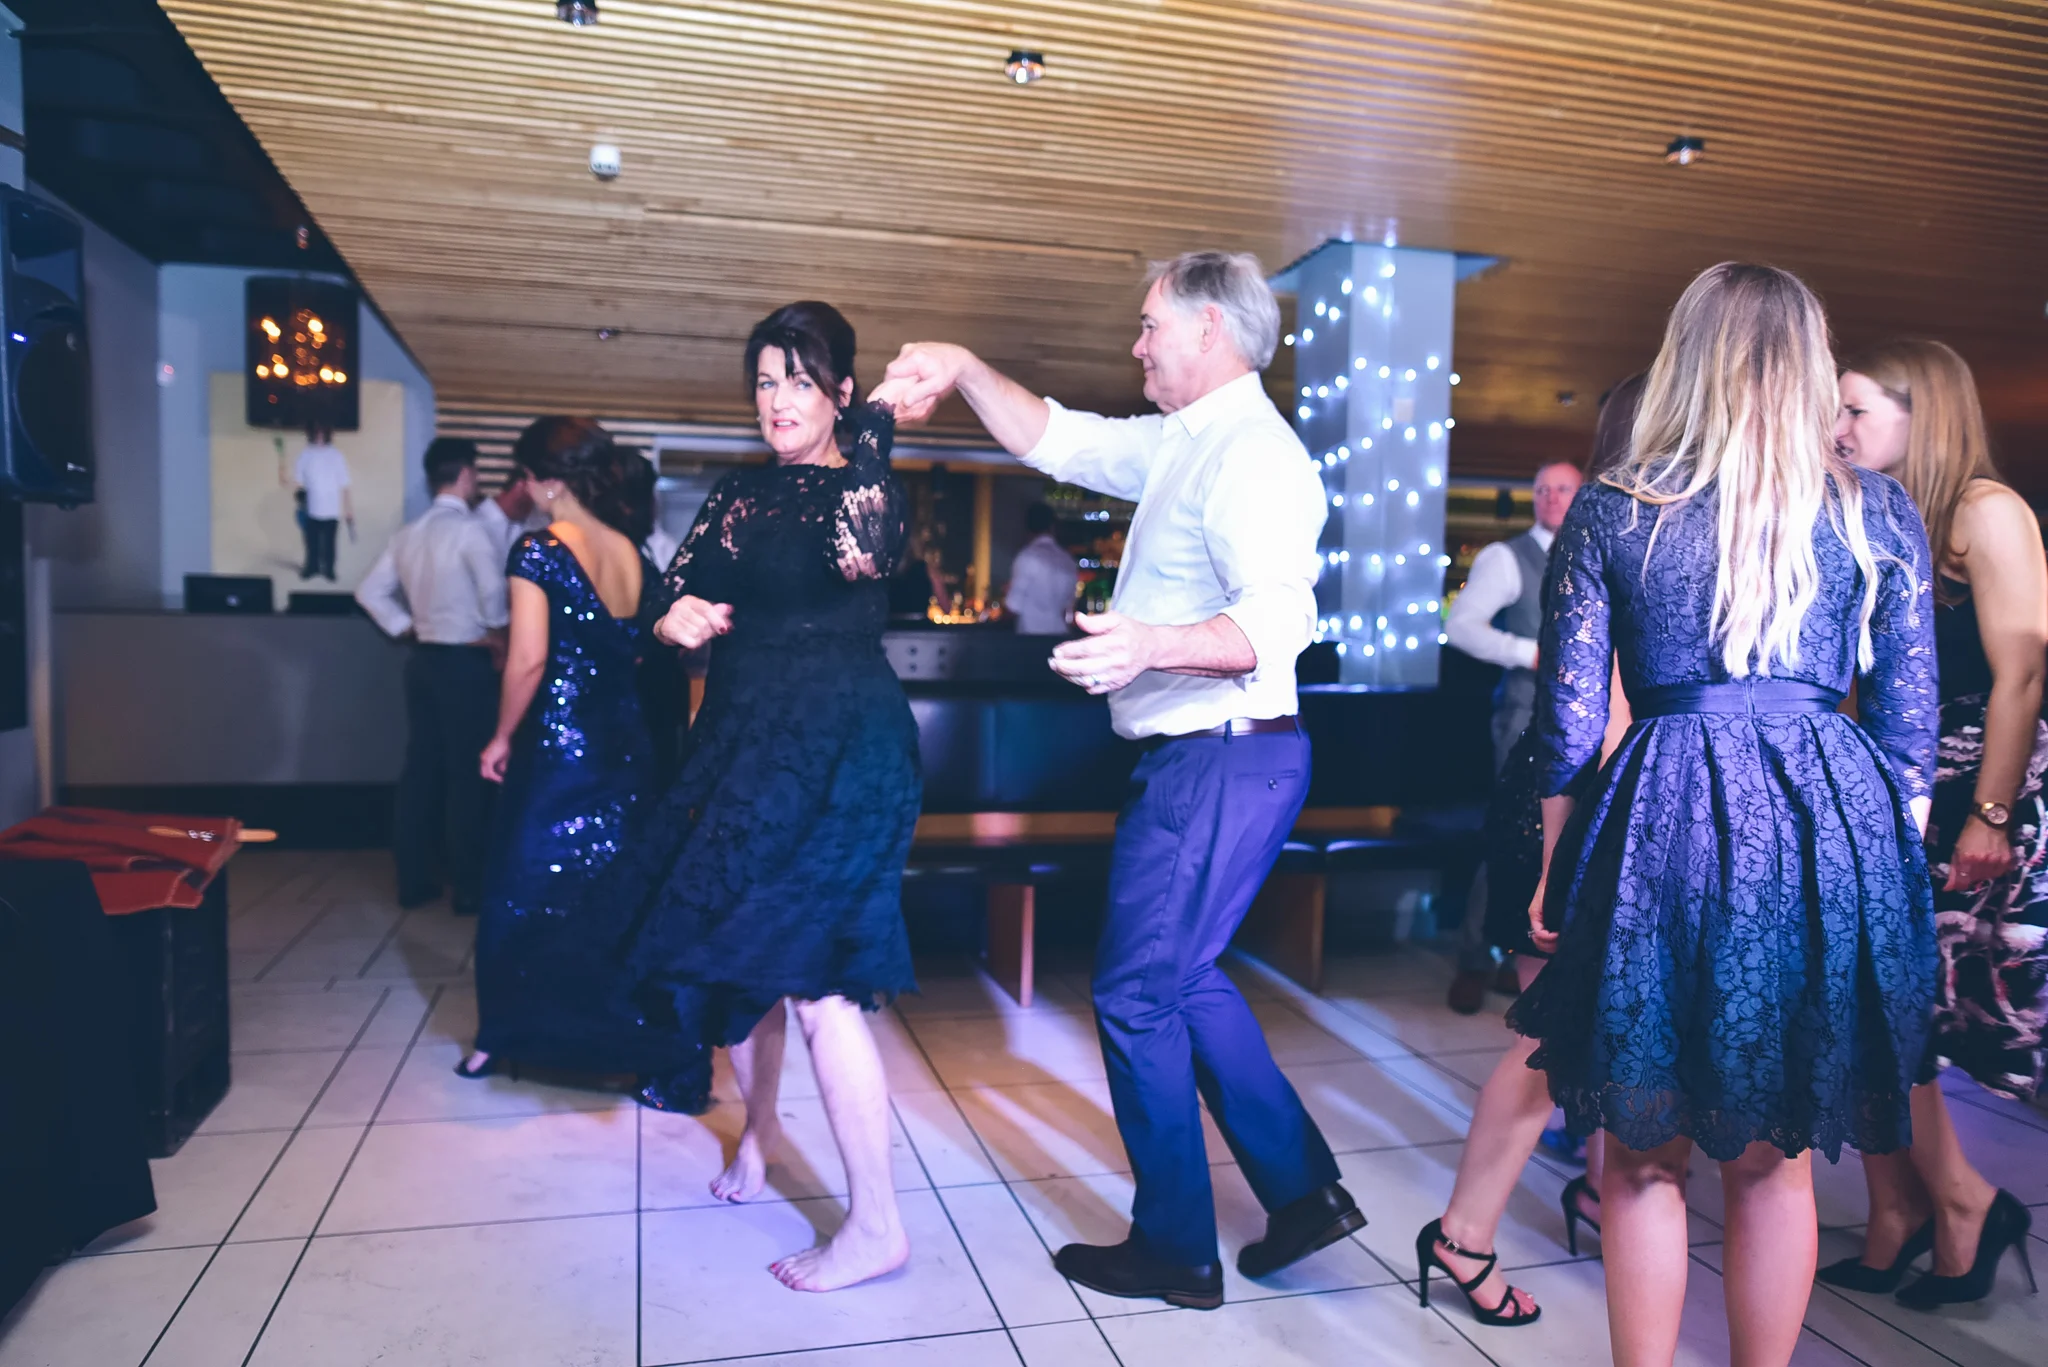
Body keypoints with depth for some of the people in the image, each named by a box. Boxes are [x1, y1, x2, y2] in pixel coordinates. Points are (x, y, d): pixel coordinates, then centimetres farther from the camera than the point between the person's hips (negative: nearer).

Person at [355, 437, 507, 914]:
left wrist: (406, 628, 12)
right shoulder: (467, 529, -14)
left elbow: (370, 592, 13)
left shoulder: (409, 533, 10)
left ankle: (413, 880, 18)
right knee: (467, 773, -1)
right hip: (464, 663, -7)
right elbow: (495, 588, -28)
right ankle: (466, 888, 5)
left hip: (423, 659, 8)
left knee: (421, 768, 12)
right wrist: (497, 633, -11)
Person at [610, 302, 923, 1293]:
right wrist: (680, 616, -12)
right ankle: (759, 1125, 42)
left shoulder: (868, 482, -3)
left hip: (836, 745, -7)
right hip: (740, 737, 7)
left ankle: (877, 1225, -4)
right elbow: (677, 588, 10)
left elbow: (862, 555, -26)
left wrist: (873, 430, -26)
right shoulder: (738, 496, 15)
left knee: (807, 967, -13)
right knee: (739, 942, 16)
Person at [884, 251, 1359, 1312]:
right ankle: (1303, 1192, 26)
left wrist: (1153, 646, -44)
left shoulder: (1252, 452, -16)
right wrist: (965, 370, 13)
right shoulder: (1183, 444, 16)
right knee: (1185, 979, 19)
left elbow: (1281, 617, -29)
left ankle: (1175, 1252, 17)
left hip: (1218, 761, -10)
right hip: (1197, 756, 10)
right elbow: (1055, 440, 23)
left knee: (1137, 995, 0)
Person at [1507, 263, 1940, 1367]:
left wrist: (1558, 869, 9)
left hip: (1665, 827, -2)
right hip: (1832, 828, 2)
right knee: (1774, 1160, 15)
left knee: (1643, 1155, 12)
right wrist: (1897, 866, 16)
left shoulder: (1609, 511, 1)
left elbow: (1568, 712, 1)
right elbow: (1910, 717, 6)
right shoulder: (1878, 510, 5)